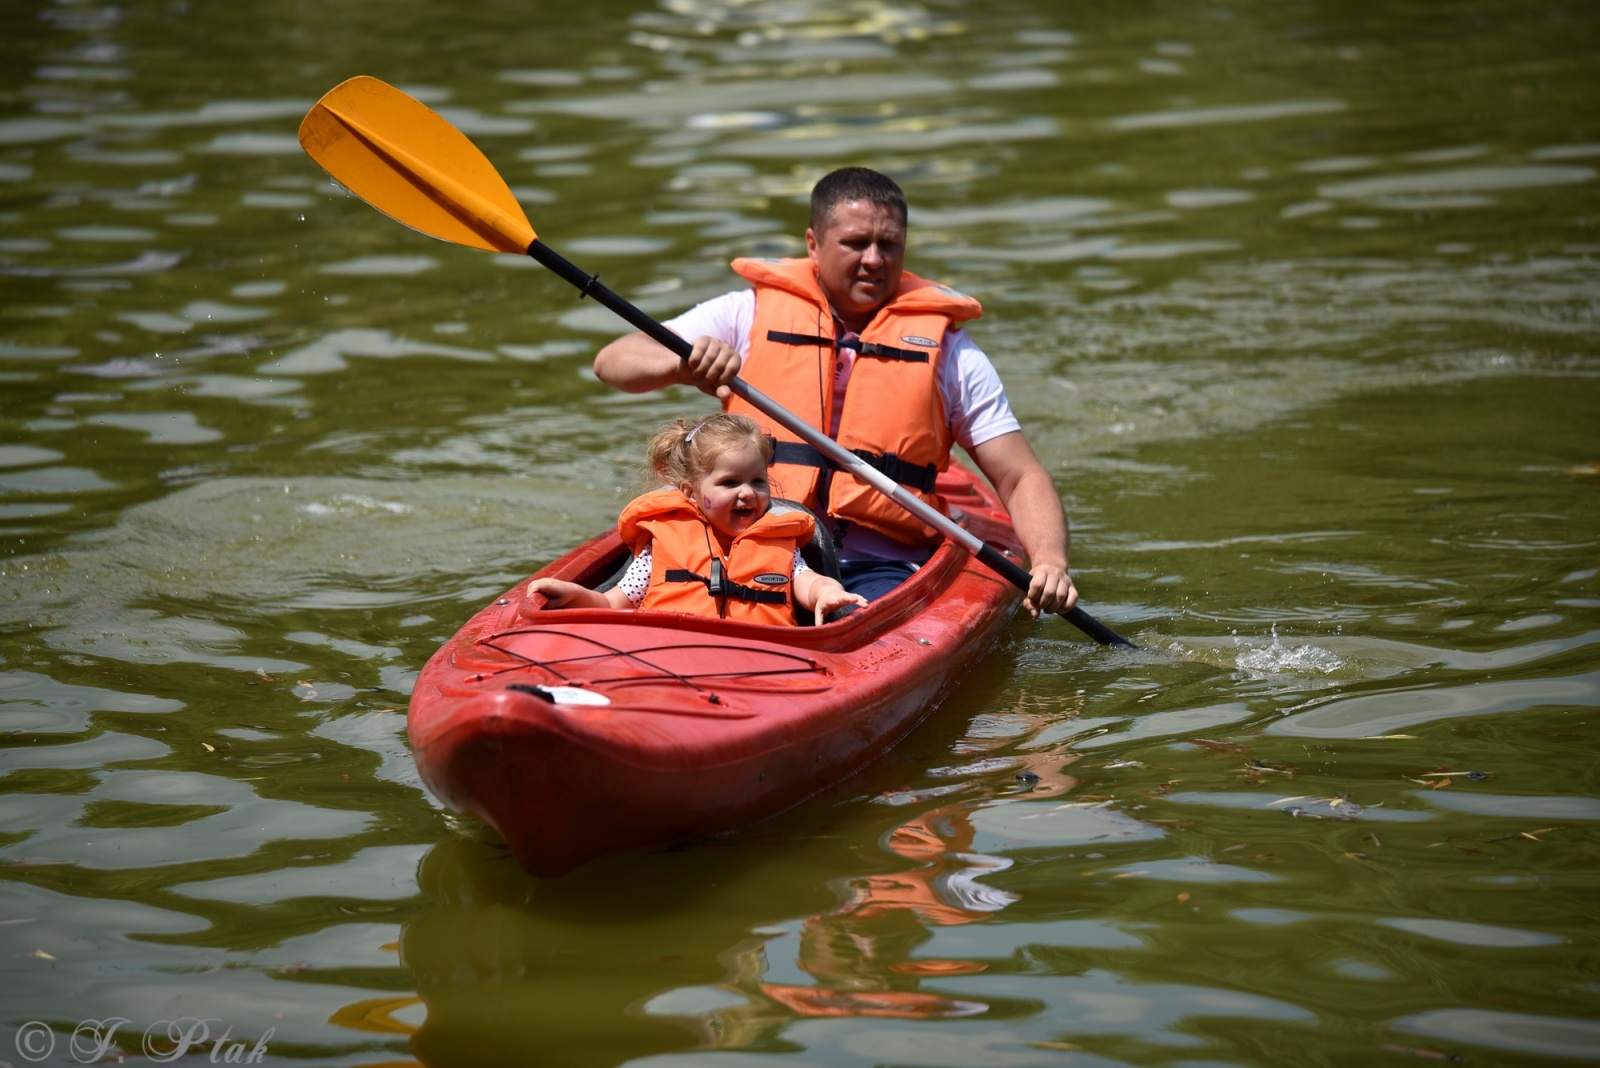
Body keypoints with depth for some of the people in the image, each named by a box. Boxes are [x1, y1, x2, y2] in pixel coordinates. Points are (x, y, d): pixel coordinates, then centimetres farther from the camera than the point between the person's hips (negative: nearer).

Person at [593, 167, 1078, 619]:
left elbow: (1021, 478, 7)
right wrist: (683, 364, -20)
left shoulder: (947, 349, 10)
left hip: (882, 569, 0)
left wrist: (1049, 561, -13)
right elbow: (612, 362, 3)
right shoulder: (752, 314, 8)